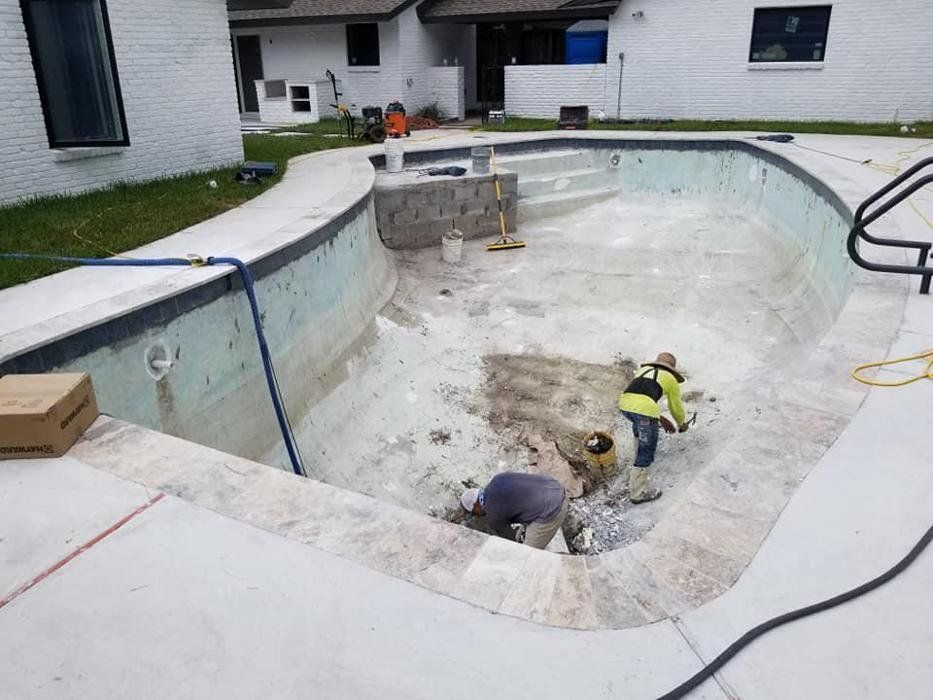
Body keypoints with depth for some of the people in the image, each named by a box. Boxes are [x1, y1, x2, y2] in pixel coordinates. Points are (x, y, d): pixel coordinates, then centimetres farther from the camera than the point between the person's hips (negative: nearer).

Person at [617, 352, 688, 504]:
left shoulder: (643, 369, 34)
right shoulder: (670, 378, 22)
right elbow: (676, 407, 32)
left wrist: (661, 419, 46)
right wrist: (682, 424, 52)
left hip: (624, 404, 5)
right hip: (644, 409, -5)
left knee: (639, 423, 38)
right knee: (646, 450, 7)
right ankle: (638, 492, 11)